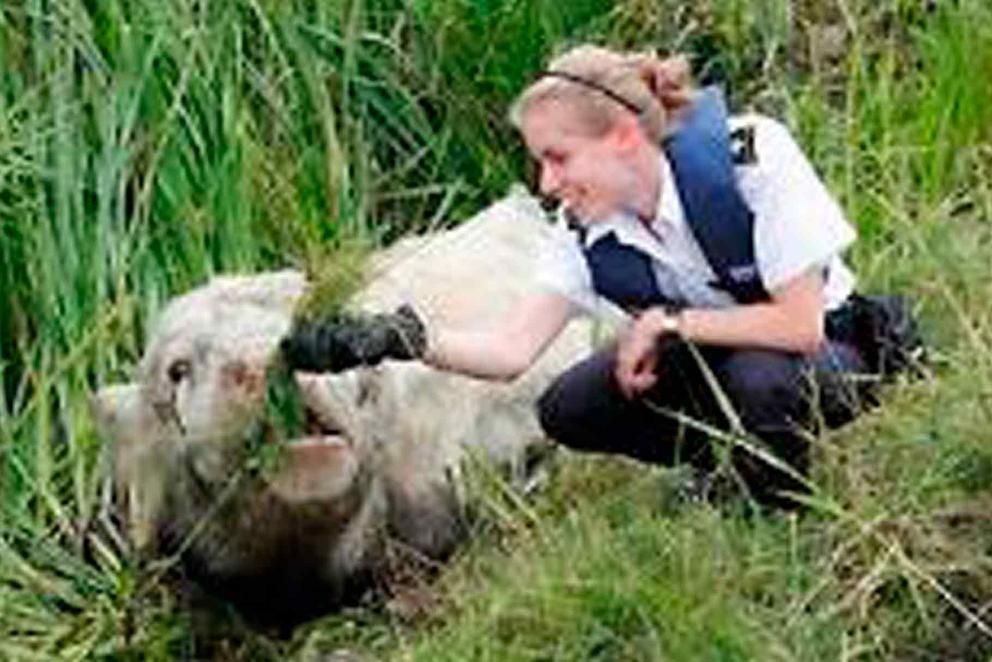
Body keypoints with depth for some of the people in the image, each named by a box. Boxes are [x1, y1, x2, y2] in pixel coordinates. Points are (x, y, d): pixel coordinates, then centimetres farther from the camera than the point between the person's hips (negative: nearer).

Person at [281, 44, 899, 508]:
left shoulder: (751, 156, -28)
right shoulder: (588, 229, -12)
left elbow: (800, 323, -29)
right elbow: (512, 349, -18)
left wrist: (667, 322, -24)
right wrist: (402, 338, -34)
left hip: (827, 353, -5)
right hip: (711, 360, 5)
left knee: (760, 380, -39)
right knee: (569, 412, -15)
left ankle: (778, 510, -8)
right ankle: (728, 464, 5)